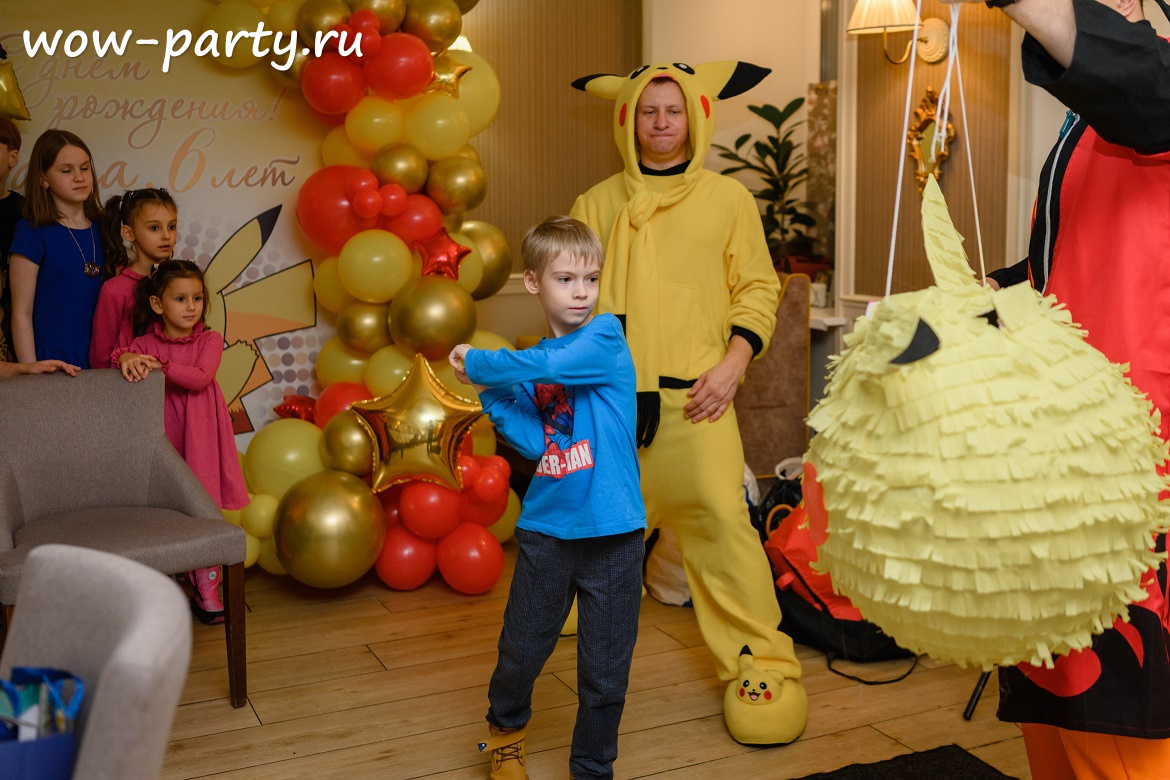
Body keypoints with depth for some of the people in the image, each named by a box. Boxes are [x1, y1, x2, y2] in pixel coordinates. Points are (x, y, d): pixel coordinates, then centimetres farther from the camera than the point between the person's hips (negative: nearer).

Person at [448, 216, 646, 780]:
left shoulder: (605, 336, -7)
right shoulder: (527, 367, 5)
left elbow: (544, 366, -21)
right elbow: (535, 443, -3)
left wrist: (477, 362, -7)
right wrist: (491, 396, -14)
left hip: (612, 532, -3)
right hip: (547, 528, 3)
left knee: (605, 668, 7)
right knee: (522, 649, 14)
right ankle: (505, 728, 44)